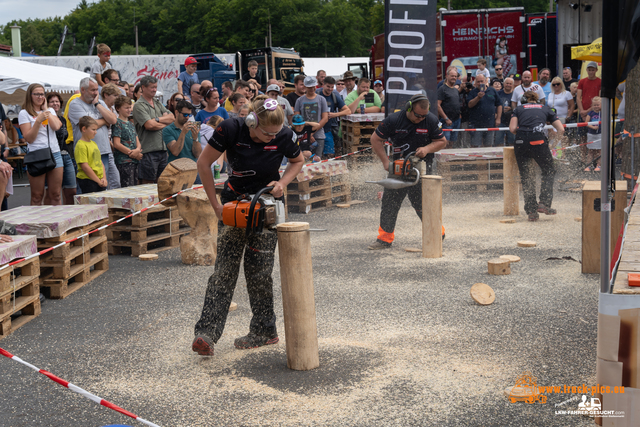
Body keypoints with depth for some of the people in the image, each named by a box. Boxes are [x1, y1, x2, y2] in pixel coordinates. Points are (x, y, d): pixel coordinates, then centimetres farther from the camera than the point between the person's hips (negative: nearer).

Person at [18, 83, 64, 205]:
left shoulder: (50, 111, 16)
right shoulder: (24, 113, 2)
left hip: (55, 153, 4)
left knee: (55, 194, 4)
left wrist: (45, 109, 3)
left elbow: (57, 126, -4)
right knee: (37, 196, -2)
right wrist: (38, 120, -15)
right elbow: (29, 138, -6)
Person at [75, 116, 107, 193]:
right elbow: (84, 166, -17)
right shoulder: (81, 145, -12)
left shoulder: (94, 143, 16)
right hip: (87, 181, -8)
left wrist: (104, 178, 4)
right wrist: (98, 181, -13)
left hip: (100, 181, 8)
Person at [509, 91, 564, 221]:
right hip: (538, 141, -1)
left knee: (526, 177, 11)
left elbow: (512, 128, 6)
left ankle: (531, 211, 7)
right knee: (549, 172, 16)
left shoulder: (519, 109, 20)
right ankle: (544, 203, 1)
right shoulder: (545, 109, 21)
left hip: (520, 142, 1)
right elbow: (561, 129, 16)